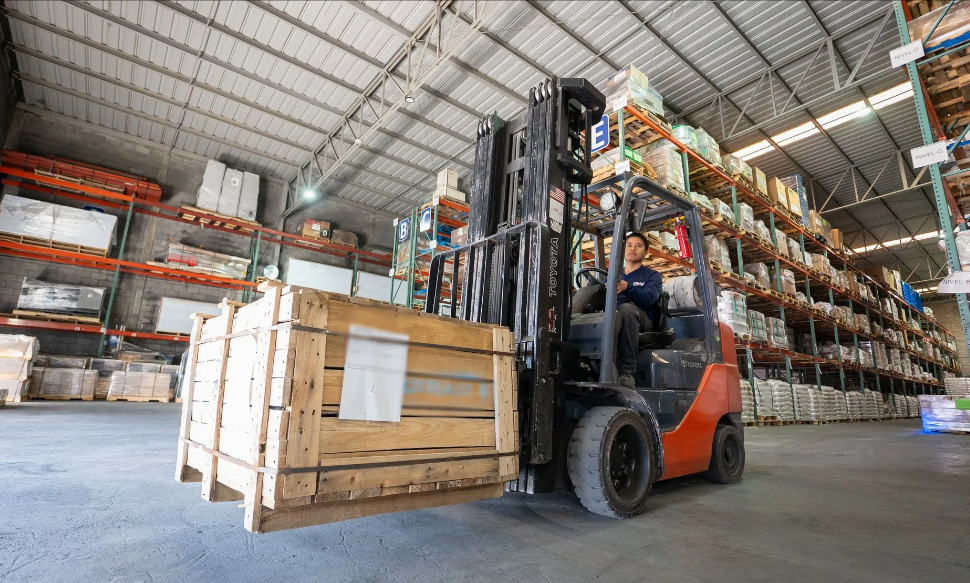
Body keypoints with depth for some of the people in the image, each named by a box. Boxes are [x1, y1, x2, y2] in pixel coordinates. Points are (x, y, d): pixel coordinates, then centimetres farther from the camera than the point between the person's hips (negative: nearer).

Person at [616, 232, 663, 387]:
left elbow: (648, 299, -9)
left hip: (641, 321, -3)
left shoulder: (652, 276, 15)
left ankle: (627, 371, -38)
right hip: (613, 318, 3)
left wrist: (627, 287, -27)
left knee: (627, 308, -38)